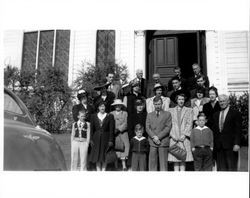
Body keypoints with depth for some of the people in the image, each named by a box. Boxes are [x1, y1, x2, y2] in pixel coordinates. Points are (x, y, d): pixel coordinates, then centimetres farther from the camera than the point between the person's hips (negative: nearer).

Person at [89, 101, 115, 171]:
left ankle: (103, 169, 13)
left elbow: (111, 129, -4)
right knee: (97, 156, 4)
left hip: (106, 138, -2)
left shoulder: (110, 116, -1)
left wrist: (111, 140, -9)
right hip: (96, 138, 2)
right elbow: (91, 129, 5)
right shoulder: (93, 116, 5)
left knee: (104, 157, 3)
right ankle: (98, 170, 13)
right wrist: (91, 139, -1)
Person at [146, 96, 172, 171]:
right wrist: (154, 137, -10)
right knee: (152, 162, 2)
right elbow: (147, 128, 6)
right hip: (152, 142, 2)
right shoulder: (149, 115, 16)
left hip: (163, 142, -2)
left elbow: (168, 127, -2)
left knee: (163, 162, -1)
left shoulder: (167, 114, 8)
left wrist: (158, 137, -11)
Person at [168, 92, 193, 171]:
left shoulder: (189, 110, 12)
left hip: (184, 138, -1)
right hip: (174, 138, 1)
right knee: (175, 159, -2)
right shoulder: (171, 110, 14)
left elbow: (190, 124, 3)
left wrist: (184, 135, -7)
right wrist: (172, 135, -5)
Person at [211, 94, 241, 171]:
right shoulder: (216, 115, 15)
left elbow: (238, 130, -4)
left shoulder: (235, 114, 1)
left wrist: (236, 144, -12)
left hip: (230, 145, -4)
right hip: (218, 146, 4)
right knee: (220, 168, 5)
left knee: (231, 167, -1)